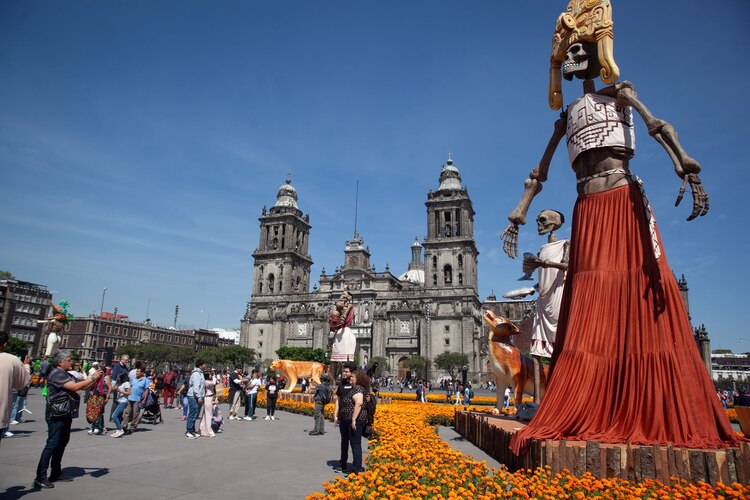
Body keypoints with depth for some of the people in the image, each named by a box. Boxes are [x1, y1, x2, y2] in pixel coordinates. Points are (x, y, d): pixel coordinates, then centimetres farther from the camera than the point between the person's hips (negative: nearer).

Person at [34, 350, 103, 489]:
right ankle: (40, 477, -5)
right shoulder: (57, 374, -15)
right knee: (52, 444, -9)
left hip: (65, 414, 10)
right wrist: (93, 378, -16)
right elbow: (75, 387, -24)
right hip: (57, 415, -10)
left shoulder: (66, 374, 17)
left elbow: (81, 386, 16)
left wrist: (95, 380, 2)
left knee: (62, 443, 14)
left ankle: (56, 473, 23)